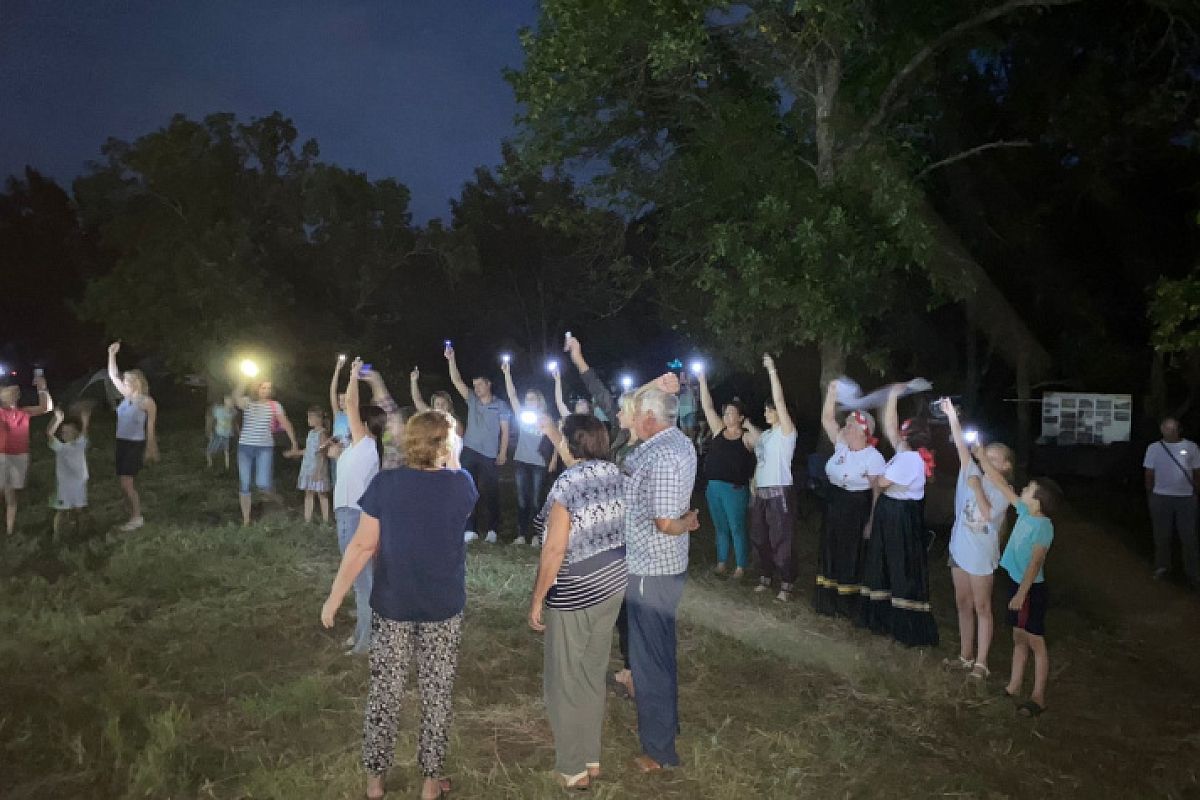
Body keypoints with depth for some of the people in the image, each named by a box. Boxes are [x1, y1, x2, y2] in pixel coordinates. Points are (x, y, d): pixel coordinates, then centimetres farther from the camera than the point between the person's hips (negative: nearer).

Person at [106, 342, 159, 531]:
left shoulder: (147, 402, -10)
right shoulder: (127, 395, 8)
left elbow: (151, 427, -8)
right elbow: (112, 375, 15)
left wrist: (150, 449, -9)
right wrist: (112, 353, 10)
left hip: (136, 445, -7)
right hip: (121, 443, 7)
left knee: (126, 483, -11)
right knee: (127, 483, 9)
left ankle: (137, 517, -1)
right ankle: (134, 516, 18)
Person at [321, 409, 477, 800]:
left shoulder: (385, 483, -11)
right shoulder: (461, 483, -10)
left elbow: (363, 545, -10)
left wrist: (335, 596, -2)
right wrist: (449, 461, 11)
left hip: (392, 605, 0)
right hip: (444, 607, 0)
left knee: (385, 692, 15)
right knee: (436, 694, 14)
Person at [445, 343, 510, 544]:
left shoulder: (500, 405, 1)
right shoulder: (472, 400, 8)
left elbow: (505, 431, 0)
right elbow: (457, 381, -1)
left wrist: (503, 453, -7)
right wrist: (451, 359, -13)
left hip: (490, 456, -3)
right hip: (470, 452, 3)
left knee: (490, 493, 3)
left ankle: (492, 530, 13)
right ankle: (469, 529, 3)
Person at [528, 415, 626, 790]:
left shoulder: (566, 483, -21)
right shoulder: (617, 474, 0)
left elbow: (554, 549, -21)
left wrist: (537, 600, -11)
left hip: (576, 591, -7)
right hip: (614, 582, 7)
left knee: (565, 680, 9)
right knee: (594, 672, 19)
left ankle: (573, 768, 20)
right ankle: (592, 758, 32)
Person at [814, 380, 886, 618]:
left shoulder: (873, 457, -15)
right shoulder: (841, 445, 3)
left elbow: (878, 491, -16)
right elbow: (827, 420, 2)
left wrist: (871, 522, -17)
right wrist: (832, 392, -6)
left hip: (856, 512, -7)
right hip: (834, 508, 7)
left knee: (851, 558, 4)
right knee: (830, 553, 14)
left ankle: (849, 605, 19)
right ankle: (829, 601, 27)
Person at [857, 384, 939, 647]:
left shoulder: (909, 458, -21)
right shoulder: (906, 452, 5)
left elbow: (883, 482, -21)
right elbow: (889, 427, 13)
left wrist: (872, 477, 1)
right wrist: (892, 397, 12)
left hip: (901, 515, -10)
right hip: (892, 512, 10)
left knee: (903, 568, -3)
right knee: (886, 563, 17)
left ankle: (909, 627, 4)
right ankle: (887, 615, 27)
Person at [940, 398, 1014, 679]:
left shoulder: (1003, 491, -7)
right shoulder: (974, 475, 3)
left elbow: (989, 514, -22)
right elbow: (962, 447, -5)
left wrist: (977, 488, -20)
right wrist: (952, 416, -12)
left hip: (981, 554, -5)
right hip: (959, 548, 5)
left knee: (981, 607, 3)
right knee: (963, 604, 14)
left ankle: (981, 662, 10)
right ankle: (965, 655, 26)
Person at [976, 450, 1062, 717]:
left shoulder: (1043, 526, -22)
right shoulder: (1025, 512, 1)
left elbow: (1035, 564, -25)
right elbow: (1002, 485, 9)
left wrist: (1021, 593, -26)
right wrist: (983, 458, 10)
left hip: (1030, 589, -8)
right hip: (1016, 583, 9)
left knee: (1035, 642, 2)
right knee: (1019, 638, 17)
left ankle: (1038, 697, 11)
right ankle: (1014, 688, 29)